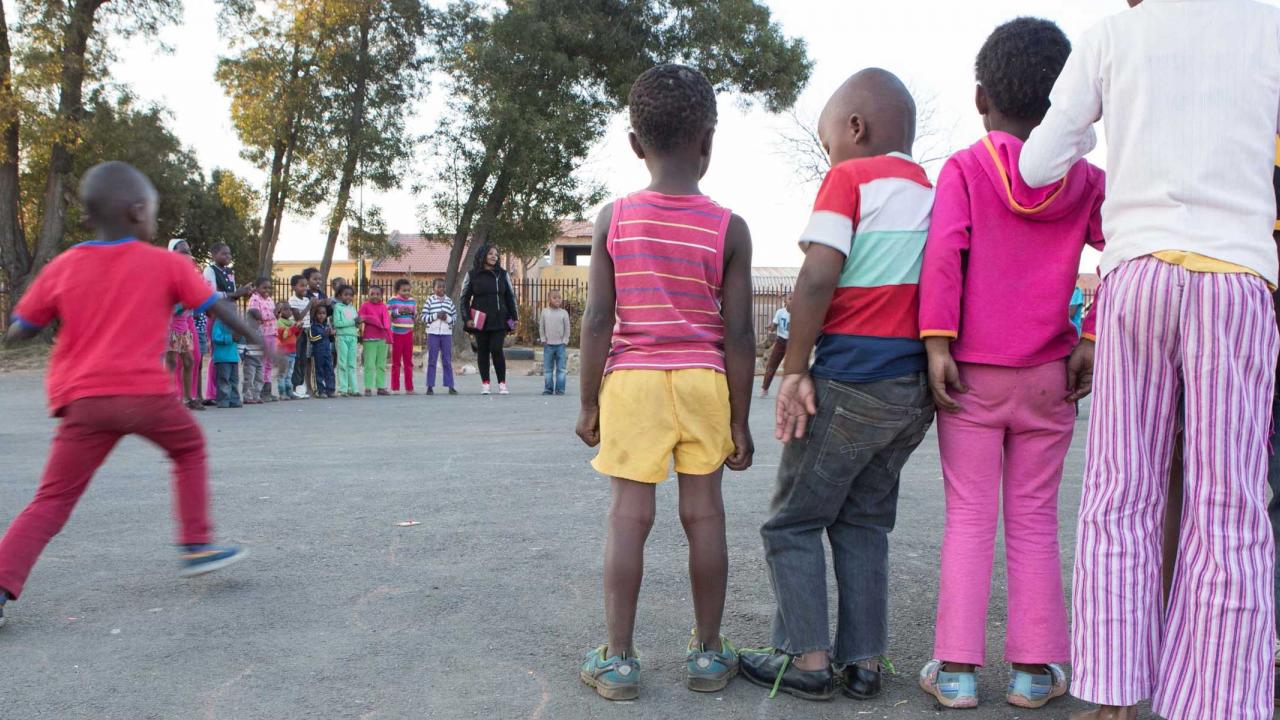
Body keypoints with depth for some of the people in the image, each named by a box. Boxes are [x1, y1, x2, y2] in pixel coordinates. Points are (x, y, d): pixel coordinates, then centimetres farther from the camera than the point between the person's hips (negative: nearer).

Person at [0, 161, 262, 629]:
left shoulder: (61, 268, 9)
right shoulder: (166, 263, 3)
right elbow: (219, 309, 8)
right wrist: (260, 340, 21)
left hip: (82, 400, 2)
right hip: (145, 393, -2)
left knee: (52, 500, 7)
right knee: (190, 448, 24)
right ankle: (197, 546, 22)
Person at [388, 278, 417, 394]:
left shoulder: (412, 301, 8)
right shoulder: (392, 301, -5)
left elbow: (416, 317, 15)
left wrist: (413, 312, -6)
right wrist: (398, 311, -18)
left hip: (408, 333, 4)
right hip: (396, 333, -4)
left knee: (408, 361, 6)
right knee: (396, 361, 4)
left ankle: (409, 388, 11)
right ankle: (395, 388, 8)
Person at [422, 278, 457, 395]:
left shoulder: (449, 301, 7)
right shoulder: (430, 300, 1)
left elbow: (455, 317, 7)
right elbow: (424, 317, -3)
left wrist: (447, 318, -12)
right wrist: (436, 316, -14)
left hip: (446, 333, 2)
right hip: (433, 333, -2)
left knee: (447, 360, 6)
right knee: (432, 360, 3)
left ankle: (450, 386, 9)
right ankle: (430, 386, 7)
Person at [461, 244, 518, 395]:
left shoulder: (502, 274, 9)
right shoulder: (473, 275, 4)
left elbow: (510, 296, 12)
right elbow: (464, 298, 5)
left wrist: (514, 317, 7)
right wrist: (467, 318, -3)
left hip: (499, 320, 0)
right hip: (480, 321, 0)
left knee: (497, 350, -8)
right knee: (483, 351, 4)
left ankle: (502, 384, -2)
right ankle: (485, 384, 11)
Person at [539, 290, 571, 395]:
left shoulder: (564, 313, 1)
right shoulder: (545, 312, 3)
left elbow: (567, 328, 4)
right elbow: (541, 327, 9)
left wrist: (565, 341, -2)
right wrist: (543, 339, 3)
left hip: (561, 345, -1)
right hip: (548, 345, 1)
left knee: (561, 369, 0)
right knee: (548, 368, 5)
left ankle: (560, 389, 4)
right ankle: (548, 388, 11)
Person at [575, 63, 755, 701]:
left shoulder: (614, 219, -2)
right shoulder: (729, 228, -4)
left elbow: (598, 321, -4)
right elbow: (739, 333, -4)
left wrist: (589, 403, 5)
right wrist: (739, 420, 3)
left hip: (631, 380, 0)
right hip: (704, 383, 0)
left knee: (629, 515, 4)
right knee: (703, 513, 8)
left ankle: (618, 659, 10)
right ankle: (708, 654, 19)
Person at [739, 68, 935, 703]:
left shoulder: (850, 178, -6)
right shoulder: (933, 193, 16)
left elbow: (818, 277, -17)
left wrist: (793, 371, -12)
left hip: (852, 380, -7)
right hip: (916, 386, 7)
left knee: (793, 522, 6)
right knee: (865, 522, 16)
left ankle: (807, 658, 6)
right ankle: (863, 662, 17)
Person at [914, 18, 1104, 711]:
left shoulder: (963, 168, -2)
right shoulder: (1087, 180, 5)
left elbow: (944, 254, -14)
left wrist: (937, 342, -14)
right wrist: (1095, 342, -5)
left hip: (971, 373, -2)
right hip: (1048, 376, 2)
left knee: (968, 519, 6)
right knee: (1035, 520, 11)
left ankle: (957, 668, 9)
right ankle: (1035, 669, 17)